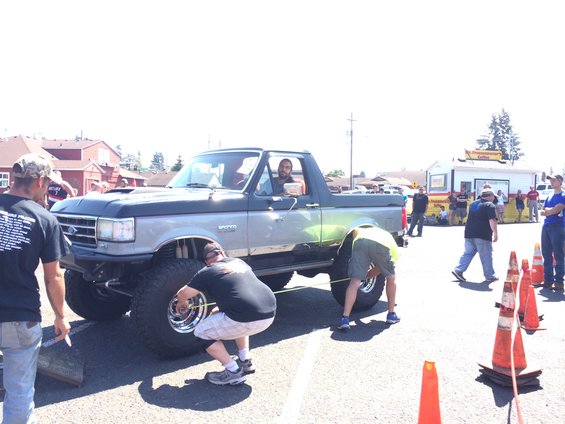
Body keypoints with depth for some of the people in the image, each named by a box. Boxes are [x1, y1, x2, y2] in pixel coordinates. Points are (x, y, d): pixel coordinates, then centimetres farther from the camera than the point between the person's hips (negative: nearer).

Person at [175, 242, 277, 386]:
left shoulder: (206, 272, 8)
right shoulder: (239, 261, 23)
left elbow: (182, 294, 17)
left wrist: (182, 302, 40)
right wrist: (221, 306, 47)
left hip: (248, 319, -7)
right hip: (270, 314, 7)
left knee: (202, 333, 13)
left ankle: (233, 372, 9)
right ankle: (245, 361, 29)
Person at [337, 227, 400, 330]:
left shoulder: (365, 231, 46)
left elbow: (355, 231, 23)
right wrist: (366, 275, 49)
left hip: (360, 243, 1)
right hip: (382, 246, 0)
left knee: (354, 283, 4)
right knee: (391, 278, 25)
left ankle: (345, 319, -5)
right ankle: (391, 314, 33)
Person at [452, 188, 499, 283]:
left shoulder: (473, 204, 17)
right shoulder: (490, 205, -7)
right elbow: (492, 221, -18)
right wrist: (495, 233, -18)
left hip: (469, 233, 7)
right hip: (483, 235, -7)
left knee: (468, 253, 10)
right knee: (486, 256, 2)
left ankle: (458, 270, 0)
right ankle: (489, 276, 10)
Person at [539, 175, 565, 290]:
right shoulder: (549, 197, 18)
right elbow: (541, 212, 13)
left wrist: (547, 210, 2)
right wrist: (551, 210, -6)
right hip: (546, 227, 7)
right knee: (546, 255, 9)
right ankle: (548, 279, 16)